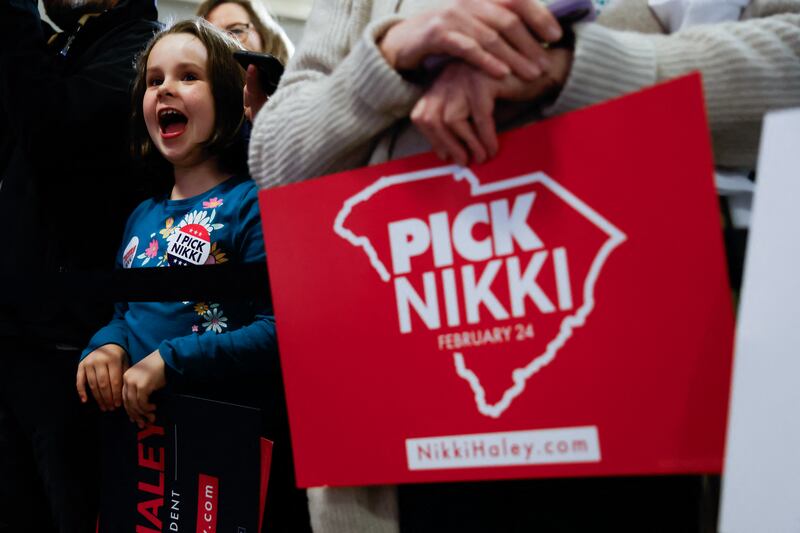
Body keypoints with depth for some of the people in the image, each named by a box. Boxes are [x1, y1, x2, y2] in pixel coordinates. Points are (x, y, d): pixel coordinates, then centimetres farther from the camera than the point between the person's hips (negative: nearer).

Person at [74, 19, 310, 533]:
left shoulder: (253, 202, -12)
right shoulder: (144, 216, 12)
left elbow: (282, 330, -22)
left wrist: (169, 361, -25)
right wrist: (107, 347, -4)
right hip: (138, 435, 7)